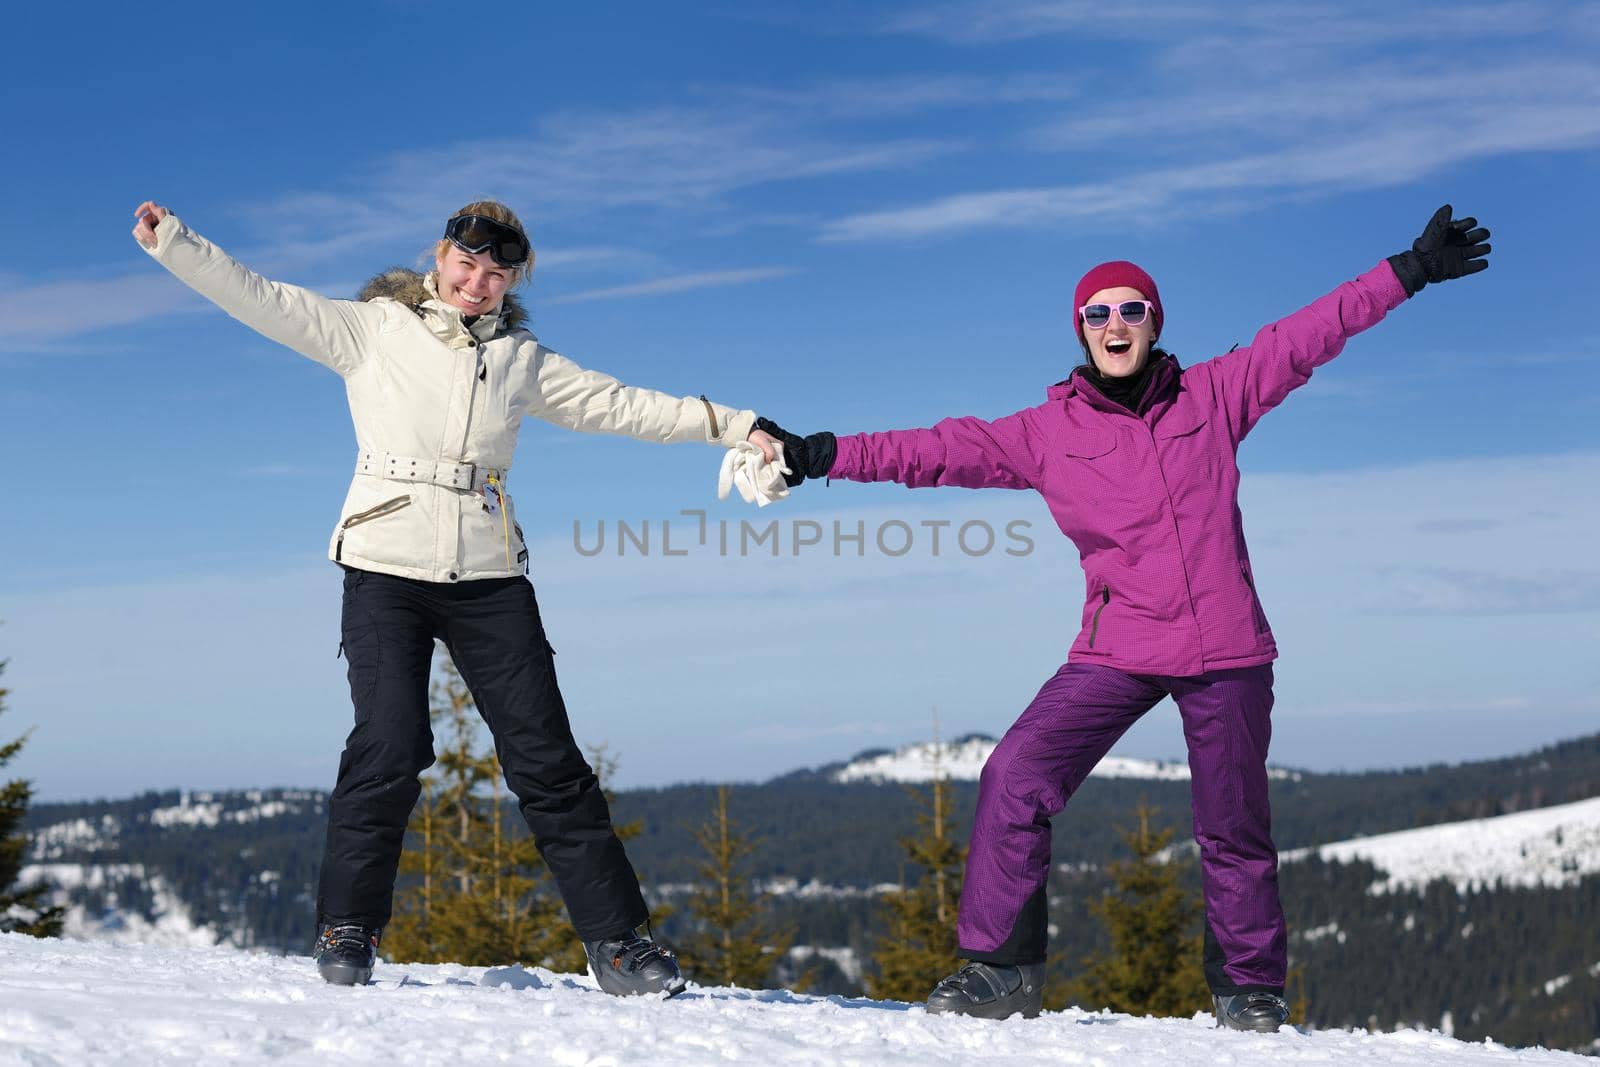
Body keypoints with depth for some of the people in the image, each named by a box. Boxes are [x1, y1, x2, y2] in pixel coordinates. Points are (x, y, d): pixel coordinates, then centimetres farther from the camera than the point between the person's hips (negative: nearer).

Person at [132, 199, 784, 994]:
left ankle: (617, 940, 4)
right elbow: (261, 300, 2)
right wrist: (170, 240, -8)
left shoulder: (521, 359, 16)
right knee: (390, 746, -14)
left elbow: (619, 406, 15)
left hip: (489, 577, 2)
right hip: (387, 567, -2)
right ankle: (346, 931, 3)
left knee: (546, 757, -1)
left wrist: (732, 427, 12)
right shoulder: (371, 328, 8)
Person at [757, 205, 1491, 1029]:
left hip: (1226, 653, 0)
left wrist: (1412, 272, 6)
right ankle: (999, 966, -3)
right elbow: (942, 451, 0)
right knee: (1014, 783, -15)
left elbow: (1307, 336, 7)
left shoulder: (1214, 396, 4)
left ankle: (1251, 988, 28)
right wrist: (822, 457, -5)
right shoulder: (1047, 433, 3)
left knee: (1234, 828, 8)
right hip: (1117, 652, 0)